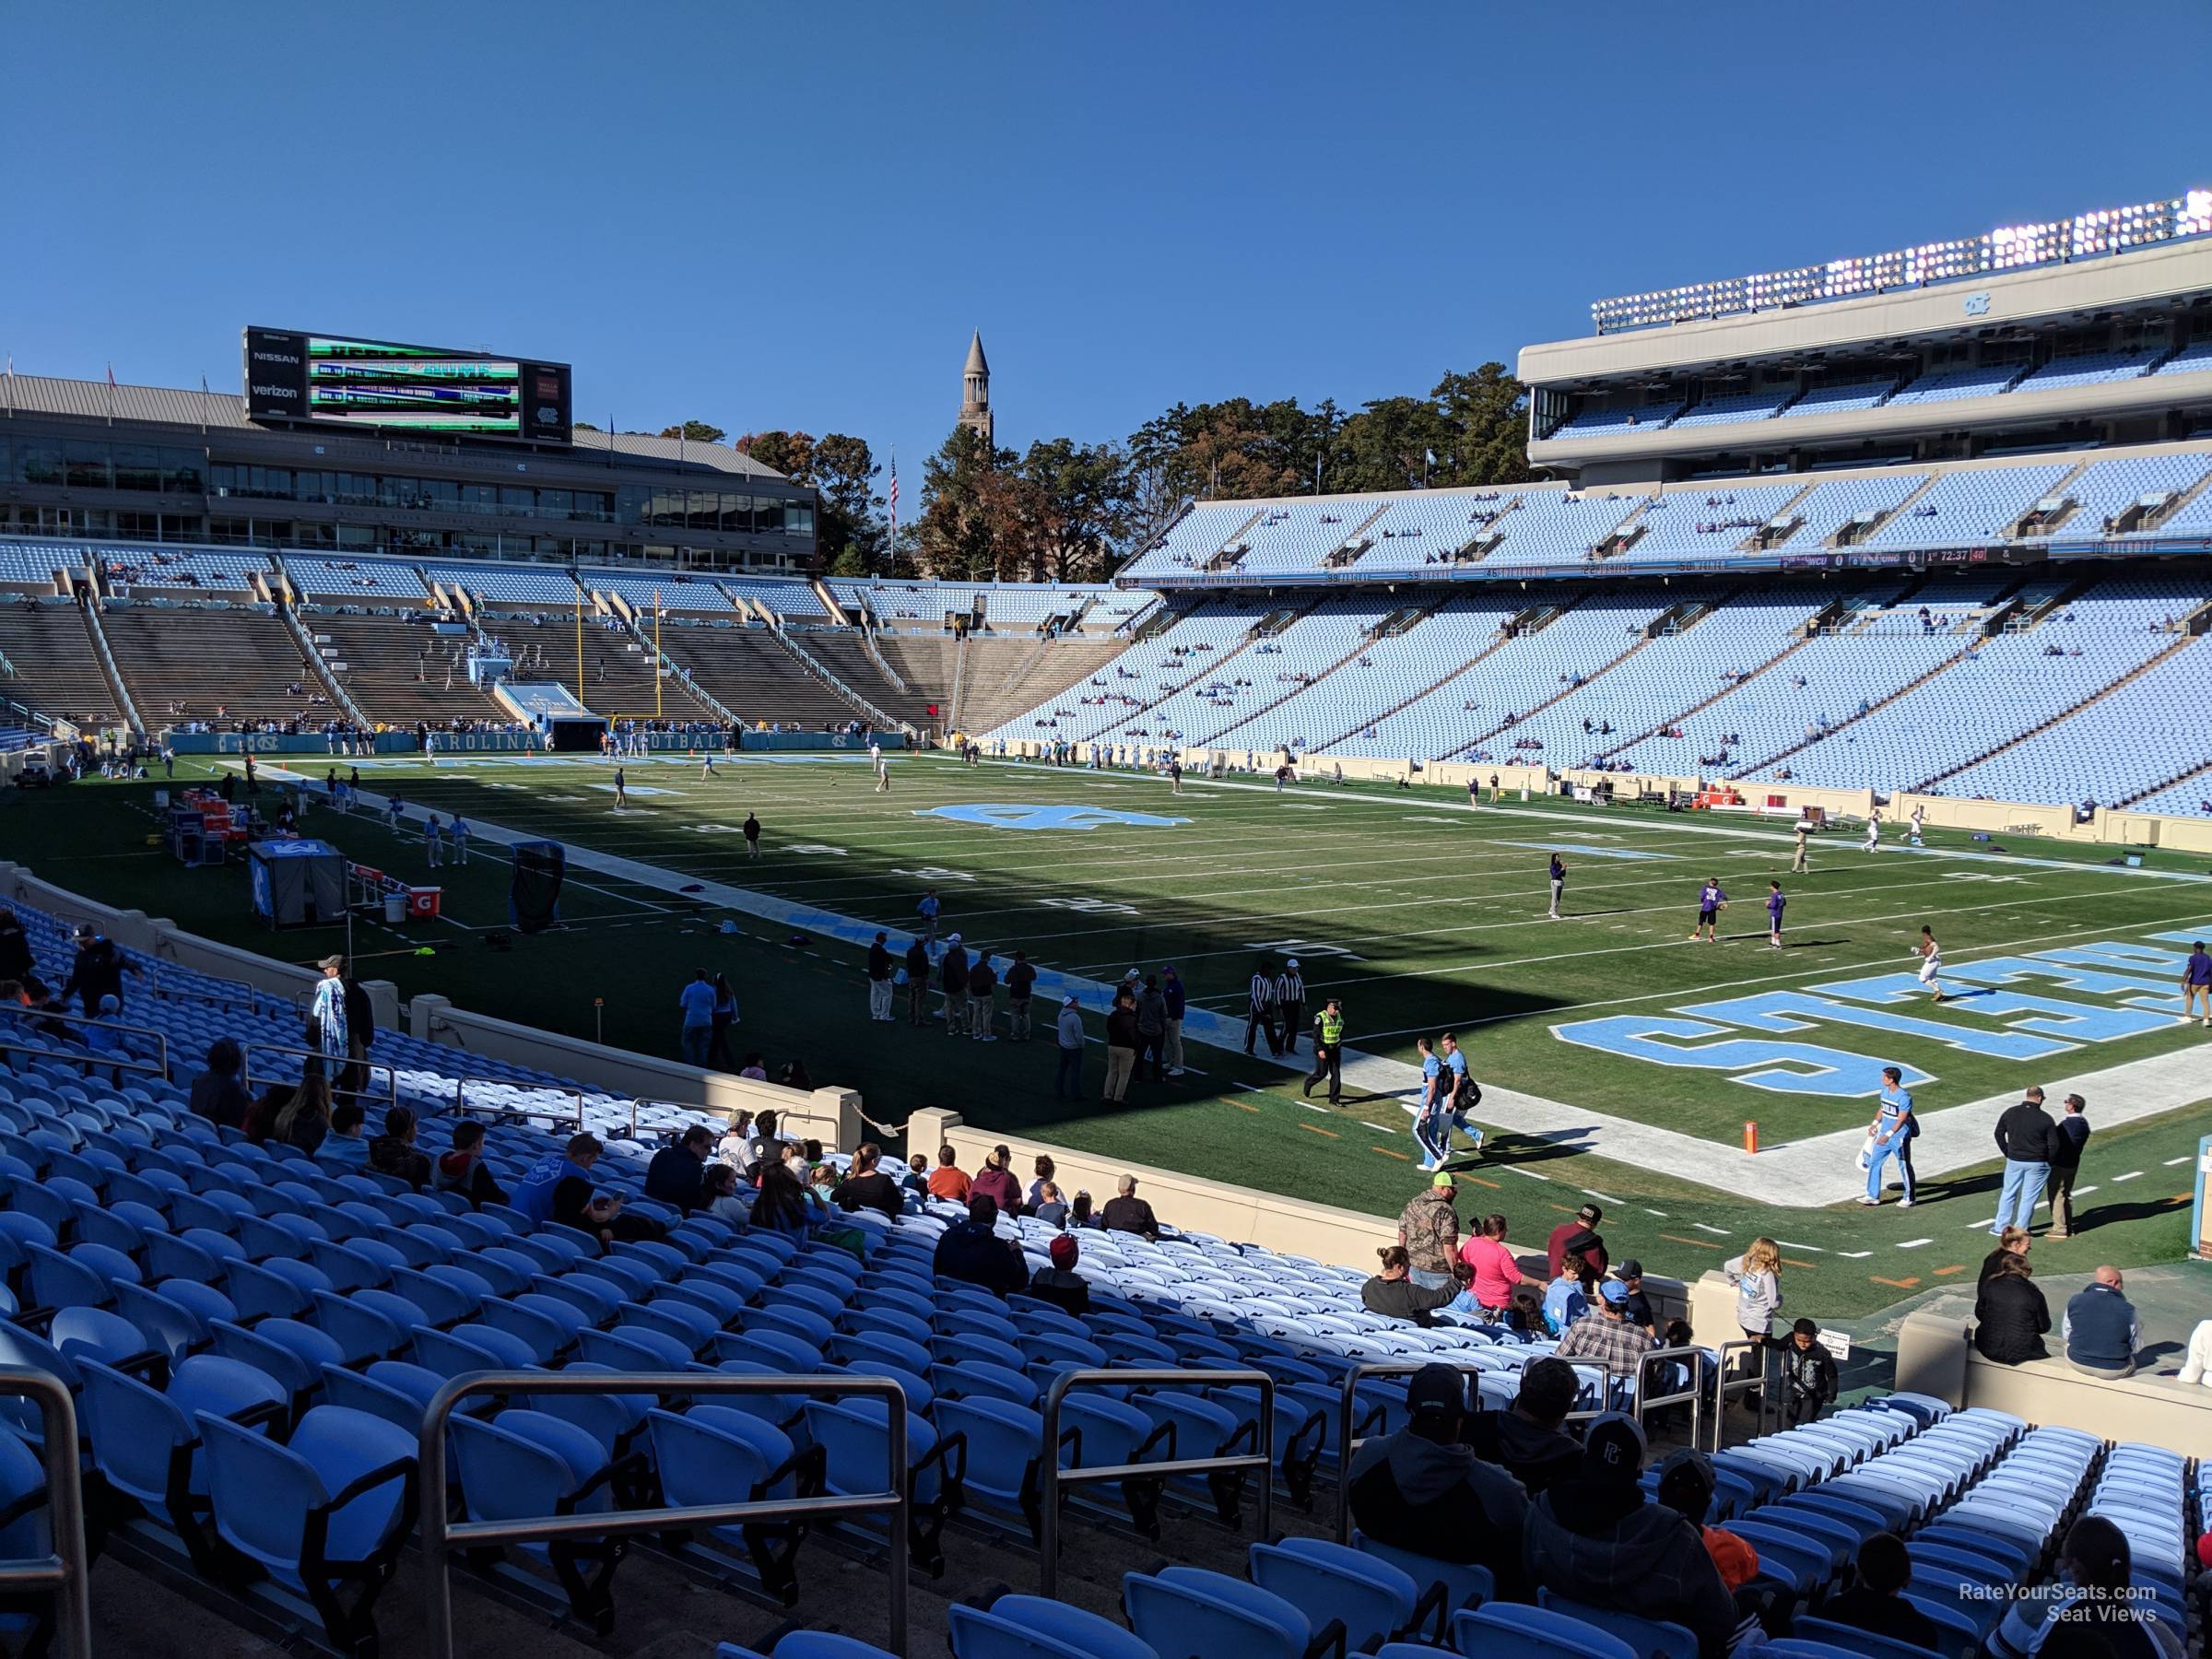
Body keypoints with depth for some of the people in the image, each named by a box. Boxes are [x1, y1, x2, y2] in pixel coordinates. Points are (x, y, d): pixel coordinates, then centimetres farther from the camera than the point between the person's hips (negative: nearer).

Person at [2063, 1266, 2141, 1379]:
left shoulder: (2075, 1300, -8)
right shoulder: (2126, 1309, -15)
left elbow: (2066, 1334, 3)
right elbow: (2136, 1348, -5)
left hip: (2078, 1362, 1)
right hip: (2113, 1371, -1)